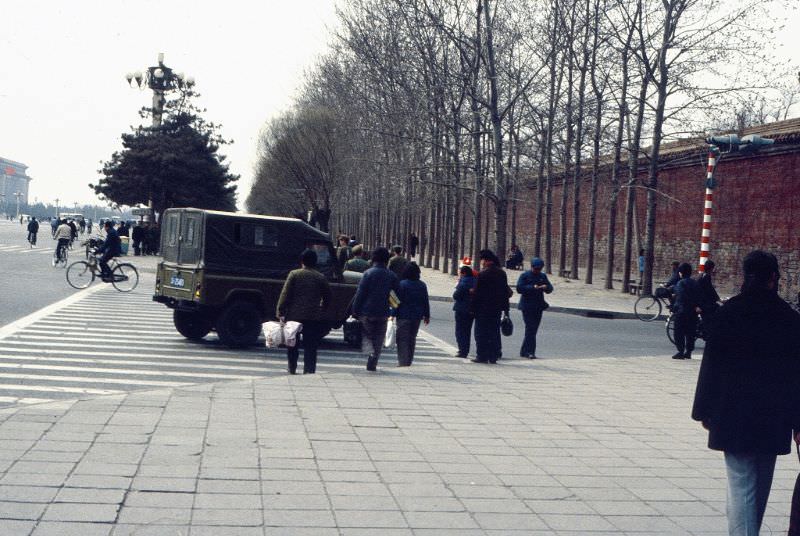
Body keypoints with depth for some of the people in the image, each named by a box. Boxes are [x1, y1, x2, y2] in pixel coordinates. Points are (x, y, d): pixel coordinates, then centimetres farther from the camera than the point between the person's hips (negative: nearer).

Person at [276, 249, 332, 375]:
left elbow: (285, 295, -6)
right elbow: (327, 297, 8)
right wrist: (321, 310, 20)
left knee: (293, 344, 15)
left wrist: (281, 313, -5)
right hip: (315, 317, 1)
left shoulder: (294, 274, -2)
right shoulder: (321, 278, 3)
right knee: (311, 346, 4)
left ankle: (292, 369, 20)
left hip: (294, 315, -1)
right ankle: (309, 370, 0)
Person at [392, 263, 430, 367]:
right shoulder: (422, 286, 5)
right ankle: (409, 361, 18)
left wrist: (393, 314, -7)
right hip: (417, 316, 5)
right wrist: (427, 315, 17)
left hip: (404, 316, -5)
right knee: (412, 339, 14)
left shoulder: (402, 284, -11)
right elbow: (426, 302, 10)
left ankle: (403, 361, -9)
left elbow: (398, 301, -11)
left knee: (402, 339, -2)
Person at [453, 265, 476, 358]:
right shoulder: (475, 281, 7)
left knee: (460, 331, -1)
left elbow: (456, 295, -19)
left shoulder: (464, 282, -17)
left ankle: (463, 351, -5)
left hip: (462, 309, -8)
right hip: (472, 310, 8)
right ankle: (465, 350, 25)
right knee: (467, 331, 18)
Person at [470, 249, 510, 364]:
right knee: (495, 332, 11)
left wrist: (473, 307, -8)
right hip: (497, 307, 6)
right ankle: (493, 356, 13)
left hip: (483, 308, -6)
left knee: (481, 333, 1)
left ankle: (482, 356, 0)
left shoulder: (483, 274, -14)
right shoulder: (502, 273, 7)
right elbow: (506, 291, 10)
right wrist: (505, 307, 15)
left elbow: (477, 292, -14)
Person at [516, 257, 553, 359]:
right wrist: (532, 287, -22)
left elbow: (550, 288, 10)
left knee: (533, 329, 8)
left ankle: (524, 351, 16)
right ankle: (530, 351, -12)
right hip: (527, 306, -6)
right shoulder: (525, 275, -3)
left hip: (538, 307, 6)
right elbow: (519, 288, -14)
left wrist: (546, 287, -13)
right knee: (530, 328, -13)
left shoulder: (543, 276, 14)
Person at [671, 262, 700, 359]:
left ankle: (680, 352, -4)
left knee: (679, 333, -1)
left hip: (682, 311, -7)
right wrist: (697, 306, 17)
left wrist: (674, 310, -16)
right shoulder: (695, 283, 9)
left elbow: (679, 298, -18)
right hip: (693, 312, 7)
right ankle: (688, 352, 14)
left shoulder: (681, 283, -12)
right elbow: (698, 297, 12)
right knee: (690, 333, 11)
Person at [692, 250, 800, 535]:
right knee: (760, 487, 19)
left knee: (741, 485, -3)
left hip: (734, 415, -2)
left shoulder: (726, 314, -5)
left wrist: (705, 411, 5)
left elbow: (711, 365, -3)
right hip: (774, 417, 2)